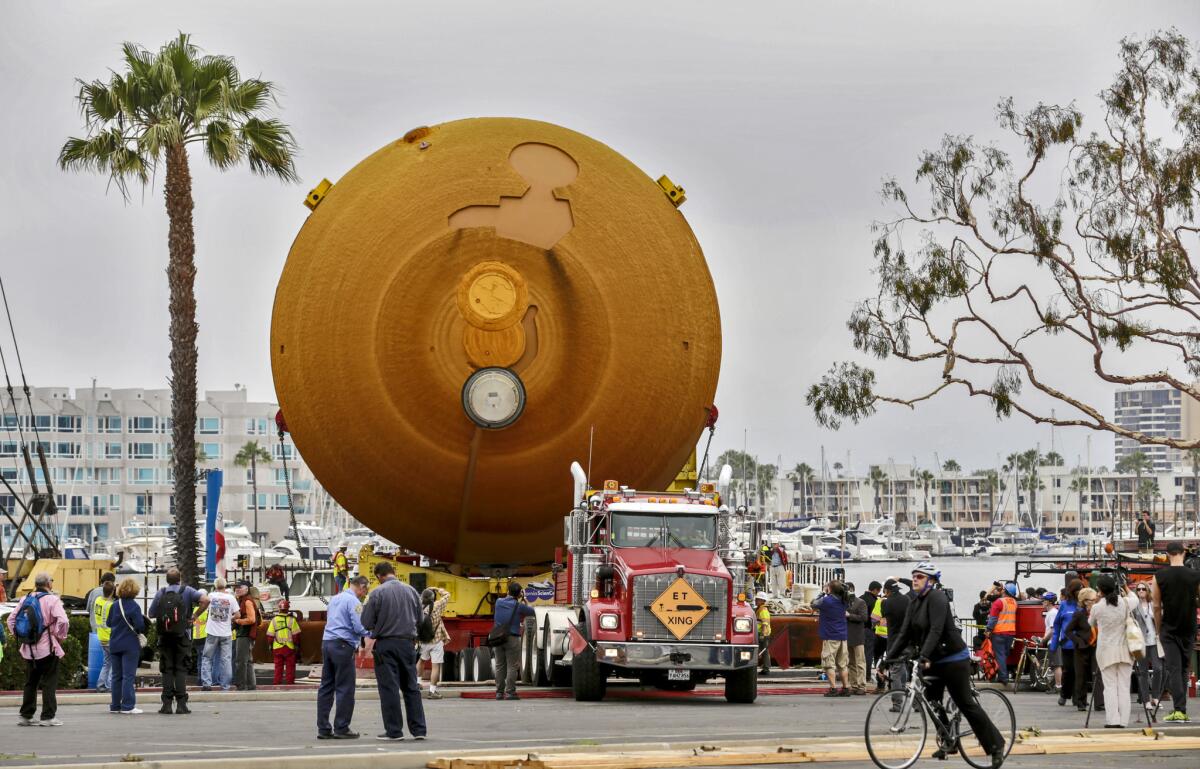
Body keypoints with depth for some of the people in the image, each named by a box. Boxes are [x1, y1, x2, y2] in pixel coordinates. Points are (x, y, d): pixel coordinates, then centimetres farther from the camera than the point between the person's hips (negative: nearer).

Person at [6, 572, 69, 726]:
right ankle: (48, 716, -1)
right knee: (49, 683, 1)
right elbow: (63, 621, -22)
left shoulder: (25, 600, 7)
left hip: (29, 649, 6)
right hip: (47, 649, -6)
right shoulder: (52, 600, -11)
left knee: (30, 683, 15)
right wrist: (61, 637, -6)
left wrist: (18, 637, 15)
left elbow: (11, 619, 10)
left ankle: (26, 716, 16)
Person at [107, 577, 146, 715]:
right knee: (128, 676, -3)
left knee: (116, 676, 13)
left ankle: (115, 705, 16)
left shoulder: (115, 605, 2)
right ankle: (127, 706, -5)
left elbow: (109, 623, 10)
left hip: (115, 645, 5)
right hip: (130, 645, -5)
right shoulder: (134, 606, -14)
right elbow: (140, 626, -17)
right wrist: (142, 630, 3)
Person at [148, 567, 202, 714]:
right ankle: (181, 704, -2)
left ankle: (167, 704, 1)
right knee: (181, 670, 3)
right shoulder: (186, 591, -3)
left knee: (167, 670, 6)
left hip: (164, 637, 1)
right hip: (182, 636, -1)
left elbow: (151, 614, 1)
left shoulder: (160, 593, 1)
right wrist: (194, 616, -7)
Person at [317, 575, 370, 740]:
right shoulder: (354, 601, -8)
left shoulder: (334, 599, 18)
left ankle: (323, 728, 7)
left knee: (326, 687, 7)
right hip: (343, 645, -8)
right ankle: (341, 728, -2)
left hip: (326, 642, 8)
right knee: (345, 688, -2)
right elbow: (359, 627, -15)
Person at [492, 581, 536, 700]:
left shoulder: (499, 602, 4)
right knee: (512, 666, -1)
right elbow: (531, 611, 7)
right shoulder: (519, 606, -7)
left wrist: (519, 600, 23)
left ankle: (499, 692, 10)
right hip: (512, 638, -4)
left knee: (499, 666, 10)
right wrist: (524, 600, 18)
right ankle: (510, 692, -6)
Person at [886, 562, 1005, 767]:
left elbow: (936, 630, -29)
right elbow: (905, 633, 5)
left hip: (953, 659, -8)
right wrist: (889, 657, -5)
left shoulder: (937, 597, -18)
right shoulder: (914, 603, 7)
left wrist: (924, 656, -40)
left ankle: (995, 745, 3)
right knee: (932, 702, 9)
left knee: (966, 704, -6)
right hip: (934, 660, 8)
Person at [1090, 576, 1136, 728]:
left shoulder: (1097, 608, -8)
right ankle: (1123, 720, 0)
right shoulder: (1125, 603, -3)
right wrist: (1126, 593, 39)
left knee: (1110, 686, 0)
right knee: (1124, 686, 3)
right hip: (1124, 650, 2)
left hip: (1106, 651, -2)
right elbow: (1135, 599, 21)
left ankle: (1112, 720, -8)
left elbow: (1091, 623, 11)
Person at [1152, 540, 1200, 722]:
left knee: (1173, 669, -3)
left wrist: (1158, 630, 9)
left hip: (1169, 630, -2)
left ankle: (1179, 709, -14)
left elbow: (1157, 607, -2)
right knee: (1183, 669, 14)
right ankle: (1181, 709, 15)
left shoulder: (1160, 576, -6)